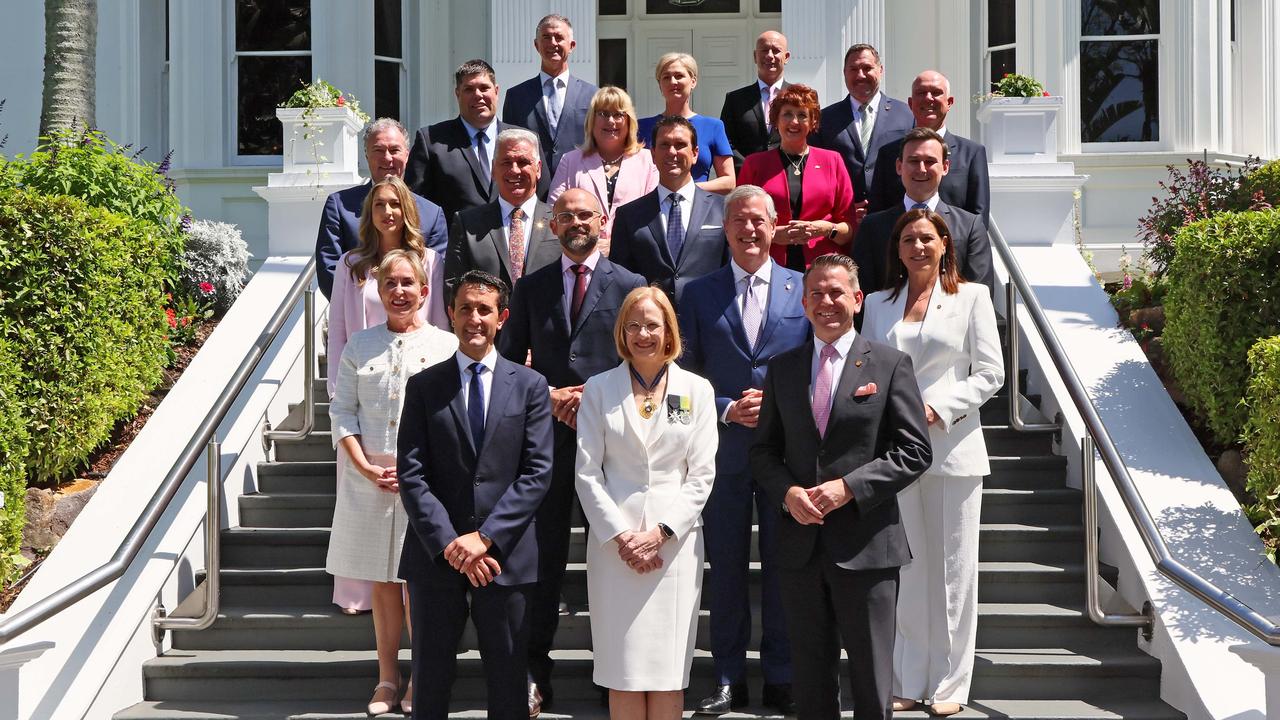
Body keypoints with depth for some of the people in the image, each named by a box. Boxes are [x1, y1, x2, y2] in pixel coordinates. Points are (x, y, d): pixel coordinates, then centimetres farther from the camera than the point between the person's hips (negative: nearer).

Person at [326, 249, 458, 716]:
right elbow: (343, 411, 6)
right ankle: (388, 678, 18)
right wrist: (367, 468, -7)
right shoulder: (360, 345, 7)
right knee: (382, 582, 9)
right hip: (369, 482, 2)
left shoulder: (446, 346, 1)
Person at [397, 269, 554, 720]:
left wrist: (485, 538, -14)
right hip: (435, 556, 0)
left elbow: (537, 472, -4)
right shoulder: (424, 387, 5)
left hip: (505, 557, 0)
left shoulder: (529, 386, 5)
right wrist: (449, 544, -14)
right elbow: (411, 475, -2)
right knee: (431, 683, 9)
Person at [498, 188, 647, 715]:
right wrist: (549, 396, -6)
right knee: (544, 552, 3)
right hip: (548, 431, 1)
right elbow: (508, 362, 9)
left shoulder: (630, 286, 4)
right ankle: (535, 671, 10)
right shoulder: (530, 288, 10)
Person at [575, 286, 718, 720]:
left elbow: (701, 474, 4)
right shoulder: (599, 390, 7)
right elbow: (587, 472, 3)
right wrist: (619, 535, -8)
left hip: (674, 541, 0)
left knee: (668, 668, 0)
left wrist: (660, 532, -8)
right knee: (623, 668, -1)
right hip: (614, 542, 0)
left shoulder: (697, 390, 7)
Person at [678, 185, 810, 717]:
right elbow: (686, 377, 4)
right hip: (724, 451, 1)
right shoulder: (699, 294, 5)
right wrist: (728, 410, -11)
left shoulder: (803, 289, 5)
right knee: (726, 568, 6)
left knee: (783, 567, 5)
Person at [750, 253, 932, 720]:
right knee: (810, 679, 12)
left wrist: (848, 487, -15)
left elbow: (914, 451, -5)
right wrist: (787, 493, -8)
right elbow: (763, 450, 12)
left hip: (866, 546, -3)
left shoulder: (890, 365, -1)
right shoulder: (782, 368, 10)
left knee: (872, 681, 4)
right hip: (800, 544, 4)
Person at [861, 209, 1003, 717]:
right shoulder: (878, 304, 14)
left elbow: (990, 373, 1)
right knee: (904, 567, 2)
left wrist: (937, 408, -11)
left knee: (953, 566, 1)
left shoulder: (972, 297, 6)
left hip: (952, 445, -2)